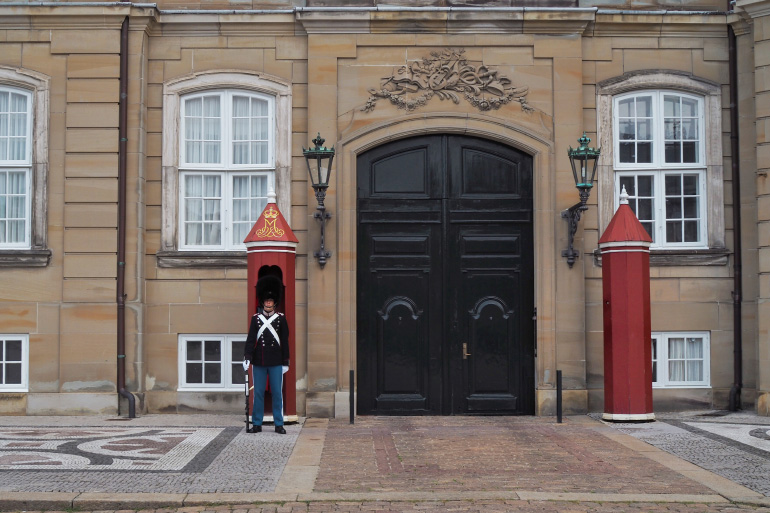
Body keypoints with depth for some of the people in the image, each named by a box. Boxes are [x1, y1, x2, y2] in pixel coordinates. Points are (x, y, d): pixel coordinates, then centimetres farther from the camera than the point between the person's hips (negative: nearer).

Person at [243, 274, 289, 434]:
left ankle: (279, 424, 10)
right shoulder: (256, 318, 4)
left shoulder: (280, 318, 3)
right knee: (258, 393, 5)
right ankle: (257, 424, 12)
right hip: (259, 361, 1)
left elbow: (285, 341, 4)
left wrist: (285, 362, 1)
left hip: (276, 362, -1)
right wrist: (247, 358, -12)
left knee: (277, 393, 2)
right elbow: (250, 339, 0)